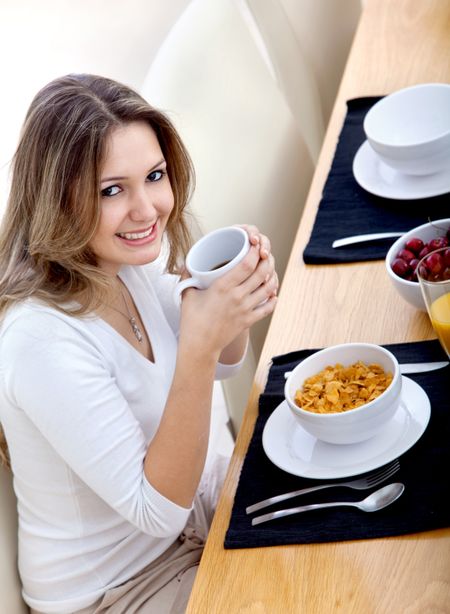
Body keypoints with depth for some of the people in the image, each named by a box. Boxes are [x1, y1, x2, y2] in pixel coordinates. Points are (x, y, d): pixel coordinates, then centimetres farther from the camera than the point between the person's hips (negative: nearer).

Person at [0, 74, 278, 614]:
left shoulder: (131, 259, -11)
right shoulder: (45, 339, -35)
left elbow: (223, 363, 5)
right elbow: (158, 511, -28)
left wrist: (237, 303, -18)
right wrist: (198, 345, -40)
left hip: (187, 500, 7)